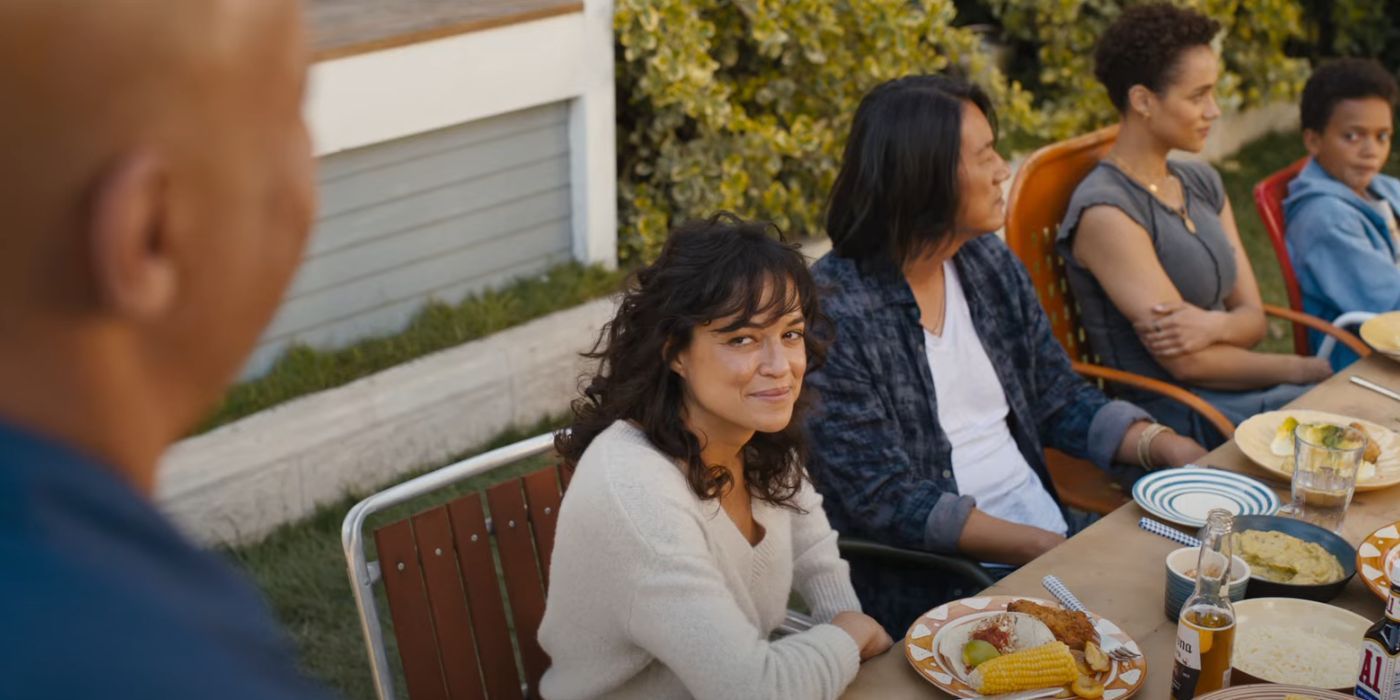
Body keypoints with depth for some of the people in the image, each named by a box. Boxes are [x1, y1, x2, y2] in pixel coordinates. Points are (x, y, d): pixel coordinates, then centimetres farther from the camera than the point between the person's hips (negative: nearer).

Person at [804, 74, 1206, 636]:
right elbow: (885, 499, -17)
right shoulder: (833, 311, -16)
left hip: (1046, 522, 7)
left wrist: (1168, 448, -1)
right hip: (933, 582, -7)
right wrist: (1047, 549, -20)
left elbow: (1061, 400, 15)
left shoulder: (990, 263, 8)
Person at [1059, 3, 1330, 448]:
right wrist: (1305, 369, -5)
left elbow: (1253, 316, 10)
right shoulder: (1105, 211, -14)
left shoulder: (1203, 183, 13)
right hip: (1172, 417, -8)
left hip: (1240, 392, 8)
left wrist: (1215, 325, -14)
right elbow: (1187, 362, -15)